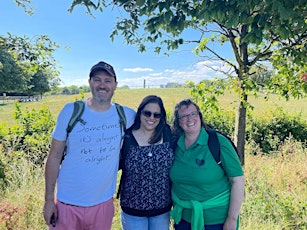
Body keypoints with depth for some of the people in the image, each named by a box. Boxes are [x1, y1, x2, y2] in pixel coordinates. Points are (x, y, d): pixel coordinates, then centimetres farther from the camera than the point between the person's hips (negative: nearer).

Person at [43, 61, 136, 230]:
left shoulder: (125, 115, -5)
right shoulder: (71, 111, -8)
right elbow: (54, 156, -4)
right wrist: (49, 199, -4)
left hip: (103, 203, 1)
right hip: (68, 203, -1)